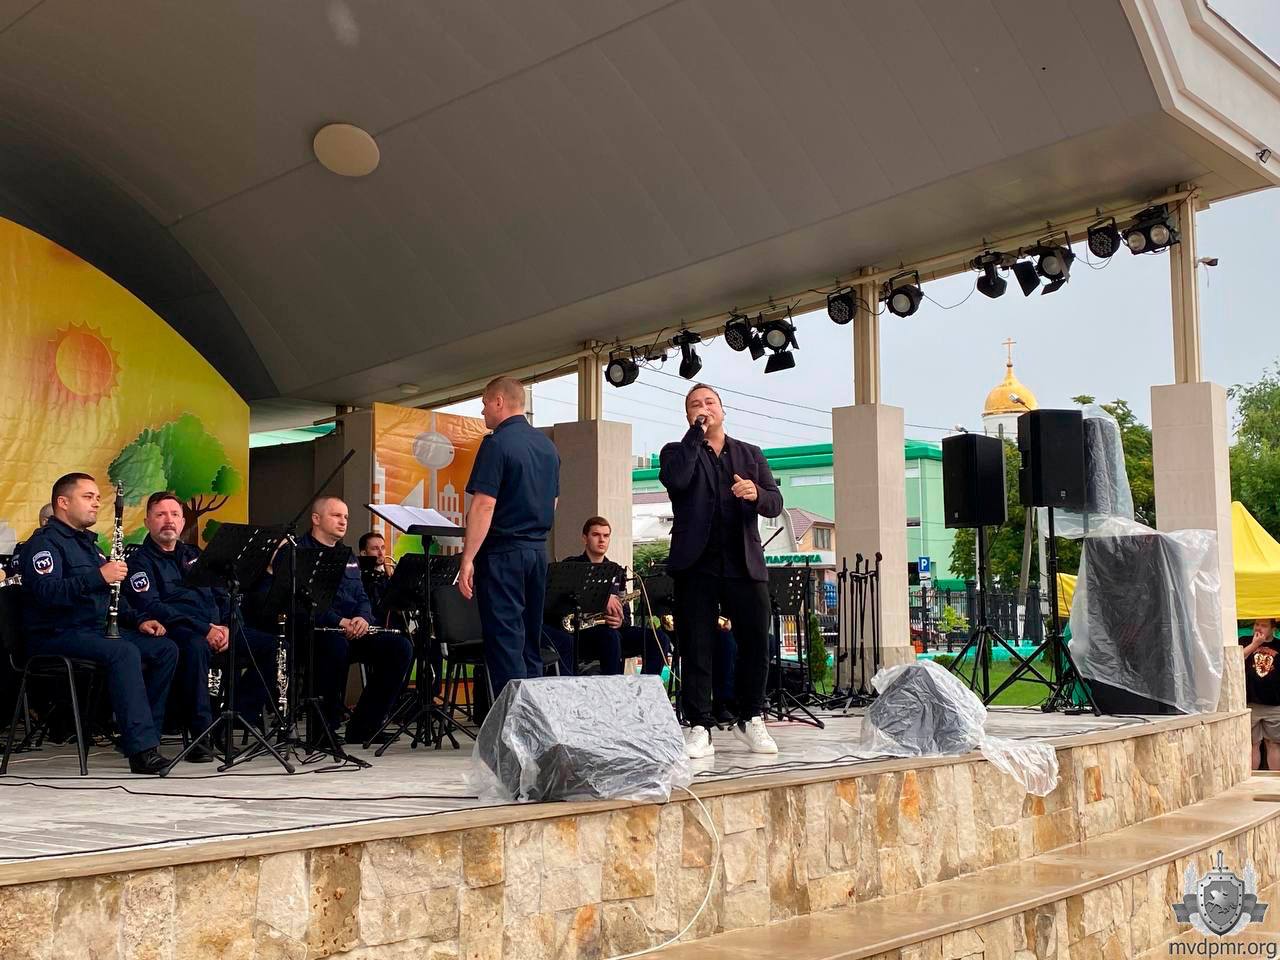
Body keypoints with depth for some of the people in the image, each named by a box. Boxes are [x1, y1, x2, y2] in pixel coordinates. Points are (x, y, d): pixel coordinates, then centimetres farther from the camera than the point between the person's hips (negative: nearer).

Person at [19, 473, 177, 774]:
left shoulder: (88, 543, 24)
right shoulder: (45, 542, -6)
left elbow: (109, 594, 29)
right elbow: (45, 592, -24)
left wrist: (138, 621, 13)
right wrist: (98, 576, -31)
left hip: (97, 630, 9)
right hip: (56, 635, -9)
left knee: (165, 649, -7)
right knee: (124, 652, -34)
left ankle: (140, 734, -7)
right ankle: (142, 748, -37)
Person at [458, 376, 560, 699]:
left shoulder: (497, 443, -12)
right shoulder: (548, 446, 12)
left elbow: (484, 505, -18)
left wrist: (467, 559, -18)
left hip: (503, 552, -8)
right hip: (538, 550, 8)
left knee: (504, 640, -5)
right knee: (530, 638, 13)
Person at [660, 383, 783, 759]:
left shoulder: (751, 455, 18)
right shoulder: (677, 453, 10)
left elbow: (775, 503, 9)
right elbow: (675, 480, -14)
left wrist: (756, 494, -13)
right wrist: (696, 432, -8)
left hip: (744, 565, 2)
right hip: (696, 565, -2)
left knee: (756, 646, 3)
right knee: (696, 650, -1)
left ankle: (750, 721, 20)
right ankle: (700, 728, 5)